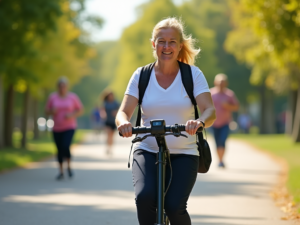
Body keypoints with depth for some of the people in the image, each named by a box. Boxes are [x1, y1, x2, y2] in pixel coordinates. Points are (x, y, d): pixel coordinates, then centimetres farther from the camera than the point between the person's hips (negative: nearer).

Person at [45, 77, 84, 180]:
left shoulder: (73, 97, -4)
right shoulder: (52, 97, 0)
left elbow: (81, 110, 3)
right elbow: (47, 111, 5)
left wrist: (71, 115, -15)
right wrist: (52, 111, -18)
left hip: (69, 127, -2)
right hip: (57, 128, 2)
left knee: (65, 147, -20)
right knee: (60, 150, 5)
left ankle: (69, 166, 4)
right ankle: (61, 172, 19)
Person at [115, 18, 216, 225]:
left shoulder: (193, 75, -1)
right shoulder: (141, 75, 3)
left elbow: (210, 111, -11)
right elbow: (124, 111, -3)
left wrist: (199, 122, -35)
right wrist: (124, 122, -28)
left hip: (184, 154, -1)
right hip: (147, 151, 1)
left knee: (174, 206, -23)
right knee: (145, 197, -28)